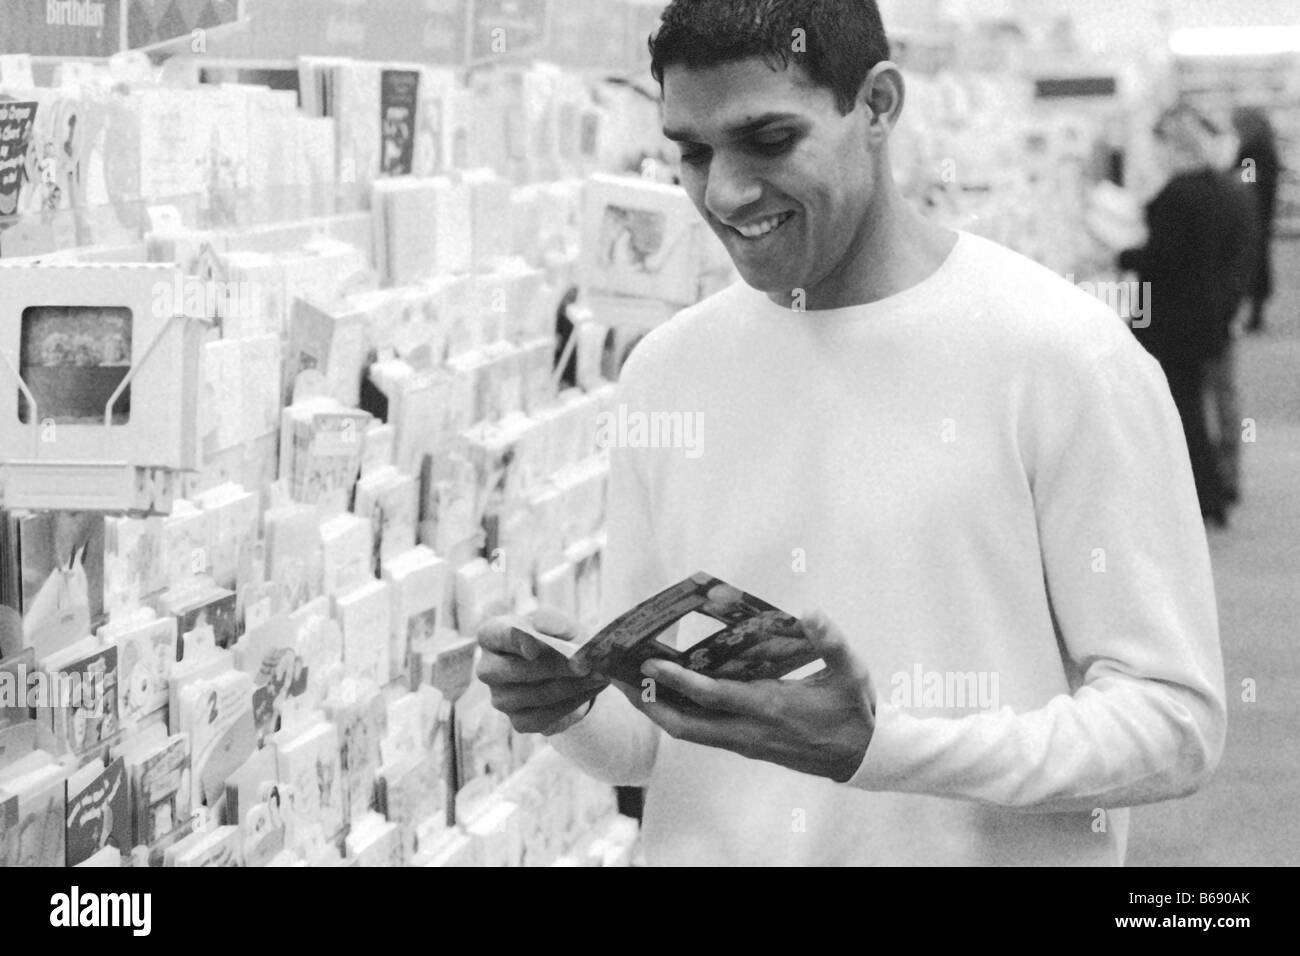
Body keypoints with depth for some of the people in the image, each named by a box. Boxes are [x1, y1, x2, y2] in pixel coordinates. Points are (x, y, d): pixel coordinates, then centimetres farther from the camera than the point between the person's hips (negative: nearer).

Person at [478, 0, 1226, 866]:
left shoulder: (1066, 356, -13)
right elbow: (647, 740, 7)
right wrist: (573, 703, -13)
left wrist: (879, 747, -25)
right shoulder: (665, 371, 2)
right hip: (709, 853, 4)